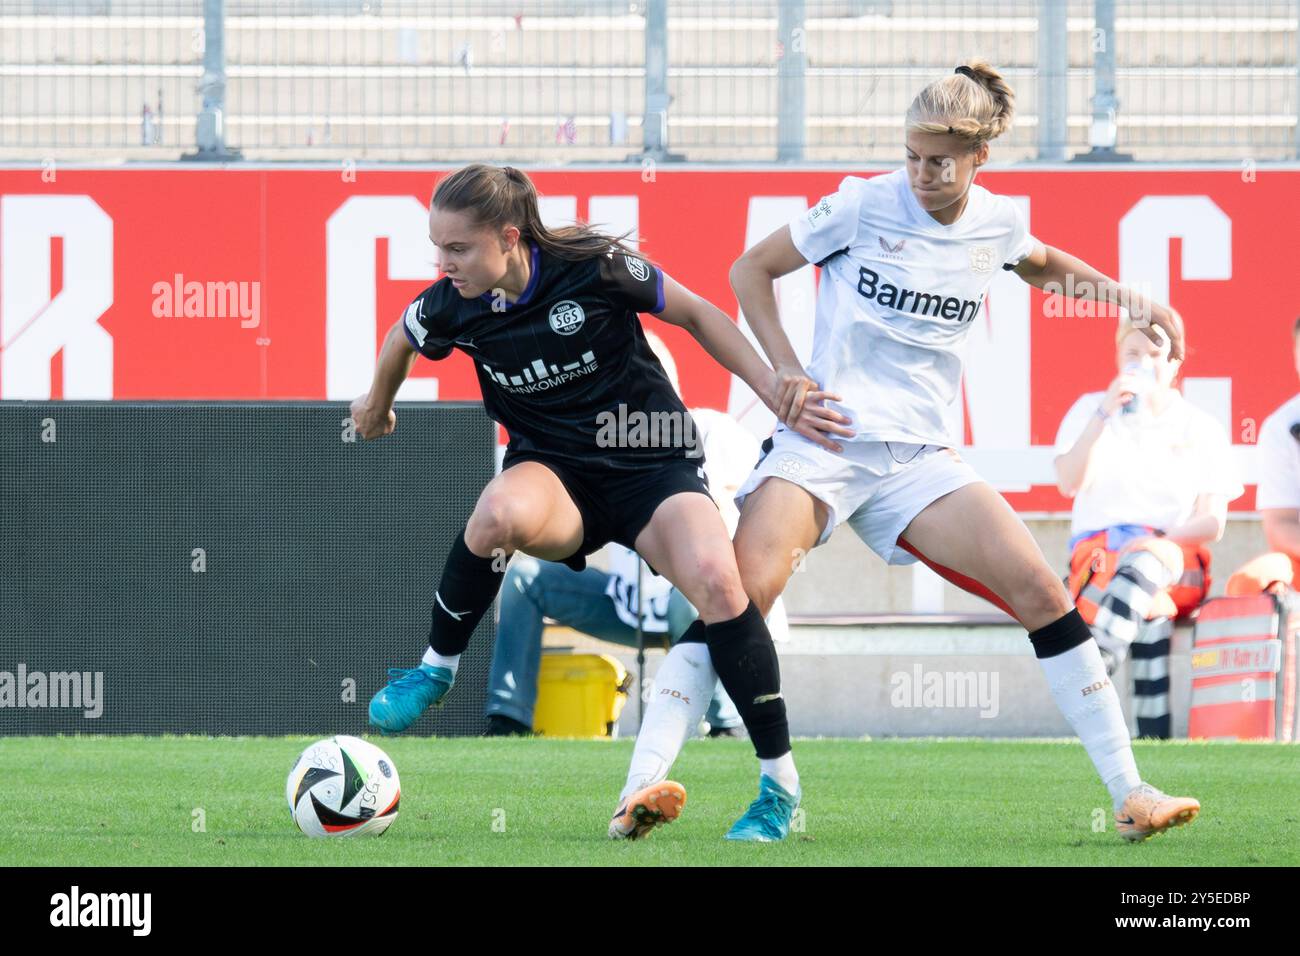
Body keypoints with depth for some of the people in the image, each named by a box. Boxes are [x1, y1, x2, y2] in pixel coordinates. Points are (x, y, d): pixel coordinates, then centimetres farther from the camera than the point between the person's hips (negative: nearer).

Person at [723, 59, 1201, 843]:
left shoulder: (995, 224, 6)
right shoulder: (864, 206, -5)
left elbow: (1042, 265, 32)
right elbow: (751, 270, 5)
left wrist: (1135, 303, 20)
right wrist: (788, 374, -5)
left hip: (918, 455, 3)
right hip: (823, 438, -3)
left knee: (1039, 587, -11)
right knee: (743, 590, -27)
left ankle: (1128, 793, -6)